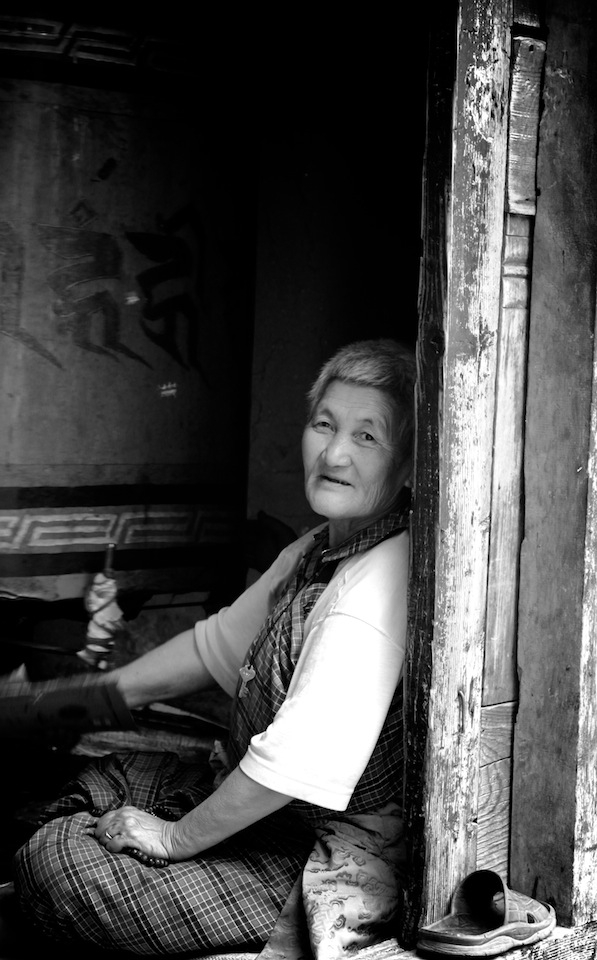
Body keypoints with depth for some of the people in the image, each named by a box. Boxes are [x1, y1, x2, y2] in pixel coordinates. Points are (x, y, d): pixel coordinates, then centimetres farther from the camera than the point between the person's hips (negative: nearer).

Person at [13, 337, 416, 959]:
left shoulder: (383, 575, -27)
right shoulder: (319, 548, 7)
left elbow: (303, 756, -33)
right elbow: (219, 642, 20)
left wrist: (178, 837, -22)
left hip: (325, 869, -10)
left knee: (51, 860, -11)